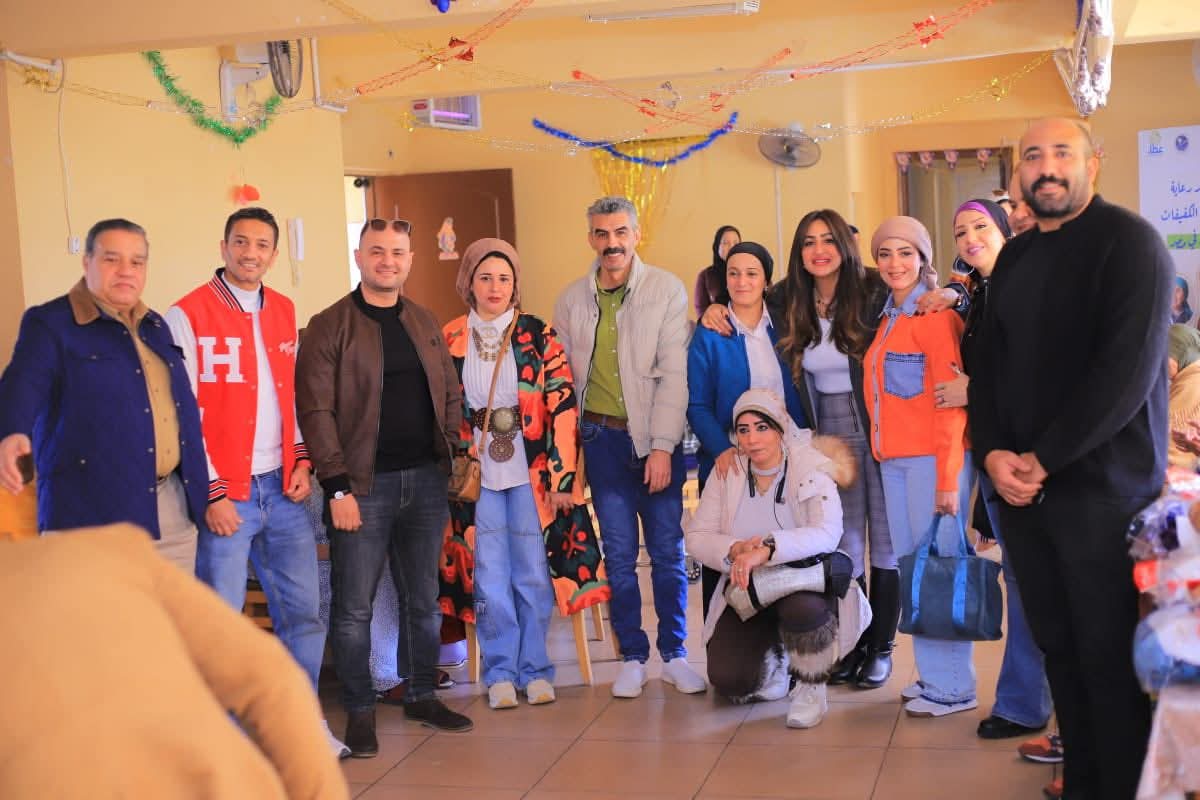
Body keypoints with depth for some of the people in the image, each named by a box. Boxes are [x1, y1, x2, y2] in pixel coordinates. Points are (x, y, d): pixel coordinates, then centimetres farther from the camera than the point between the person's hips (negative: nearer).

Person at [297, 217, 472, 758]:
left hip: (426, 480, 5)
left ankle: (422, 696, 27)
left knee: (423, 600, 13)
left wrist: (449, 454, 6)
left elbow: (451, 395, 18)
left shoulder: (425, 324, 13)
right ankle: (359, 712, 15)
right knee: (354, 607, 2)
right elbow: (316, 410, -9)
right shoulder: (330, 327, -4)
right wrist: (338, 486, -14)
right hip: (363, 486, -5)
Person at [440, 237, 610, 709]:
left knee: (534, 573, 3)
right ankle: (500, 672, 15)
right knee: (490, 576, 4)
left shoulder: (538, 336, -1)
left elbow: (562, 406, -4)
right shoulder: (450, 340, 5)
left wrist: (563, 475, -9)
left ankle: (535, 669, 17)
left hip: (532, 471, -1)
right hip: (476, 475, 1)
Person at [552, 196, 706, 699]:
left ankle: (674, 655, 16)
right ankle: (632, 658, 17)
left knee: (668, 552, 3)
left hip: (657, 436, -1)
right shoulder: (571, 300, 5)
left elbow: (675, 374, -8)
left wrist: (663, 446, -13)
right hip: (602, 436, 2)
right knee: (619, 554, 6)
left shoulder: (667, 291, -3)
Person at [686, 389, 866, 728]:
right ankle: (772, 658, 20)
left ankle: (812, 690, -9)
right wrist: (735, 550, -23)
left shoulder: (810, 469, -13)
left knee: (801, 608, -40)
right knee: (727, 680, -17)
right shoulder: (727, 472, -1)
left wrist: (767, 550, -43)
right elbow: (696, 536, -2)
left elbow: (827, 533, -29)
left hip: (804, 580, -3)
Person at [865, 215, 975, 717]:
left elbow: (951, 402, -13)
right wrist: (883, 450, 9)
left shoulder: (935, 315, -8)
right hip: (893, 460, 8)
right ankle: (930, 675, 19)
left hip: (932, 458, -8)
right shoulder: (889, 319, 15)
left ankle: (953, 687, 5)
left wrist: (948, 478, -17)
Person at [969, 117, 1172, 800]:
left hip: (1103, 484, -5)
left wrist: (1044, 459, -14)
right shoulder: (1015, 257, 15)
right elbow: (990, 362, 14)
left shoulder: (1127, 240, -6)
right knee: (1057, 645, 7)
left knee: (1110, 658, -2)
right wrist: (992, 452, -4)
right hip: (1020, 482, 6)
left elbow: (1128, 368, -15)